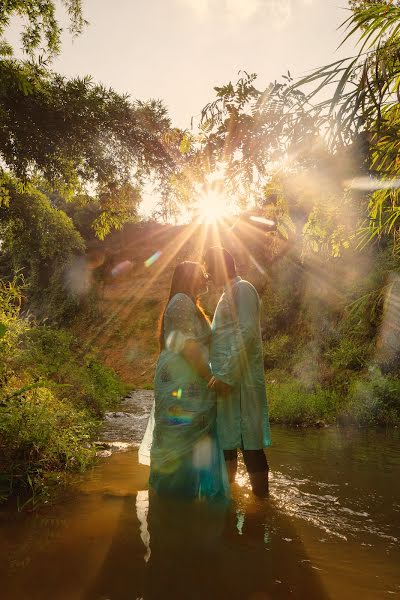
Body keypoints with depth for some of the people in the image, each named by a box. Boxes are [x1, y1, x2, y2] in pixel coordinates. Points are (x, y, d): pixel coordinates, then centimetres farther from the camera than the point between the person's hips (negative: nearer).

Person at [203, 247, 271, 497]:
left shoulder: (242, 289, -8)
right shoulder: (229, 293, 22)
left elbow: (247, 333, -20)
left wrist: (227, 374, -23)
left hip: (239, 378, -10)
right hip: (226, 377, 10)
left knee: (249, 440, -5)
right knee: (226, 438, 15)